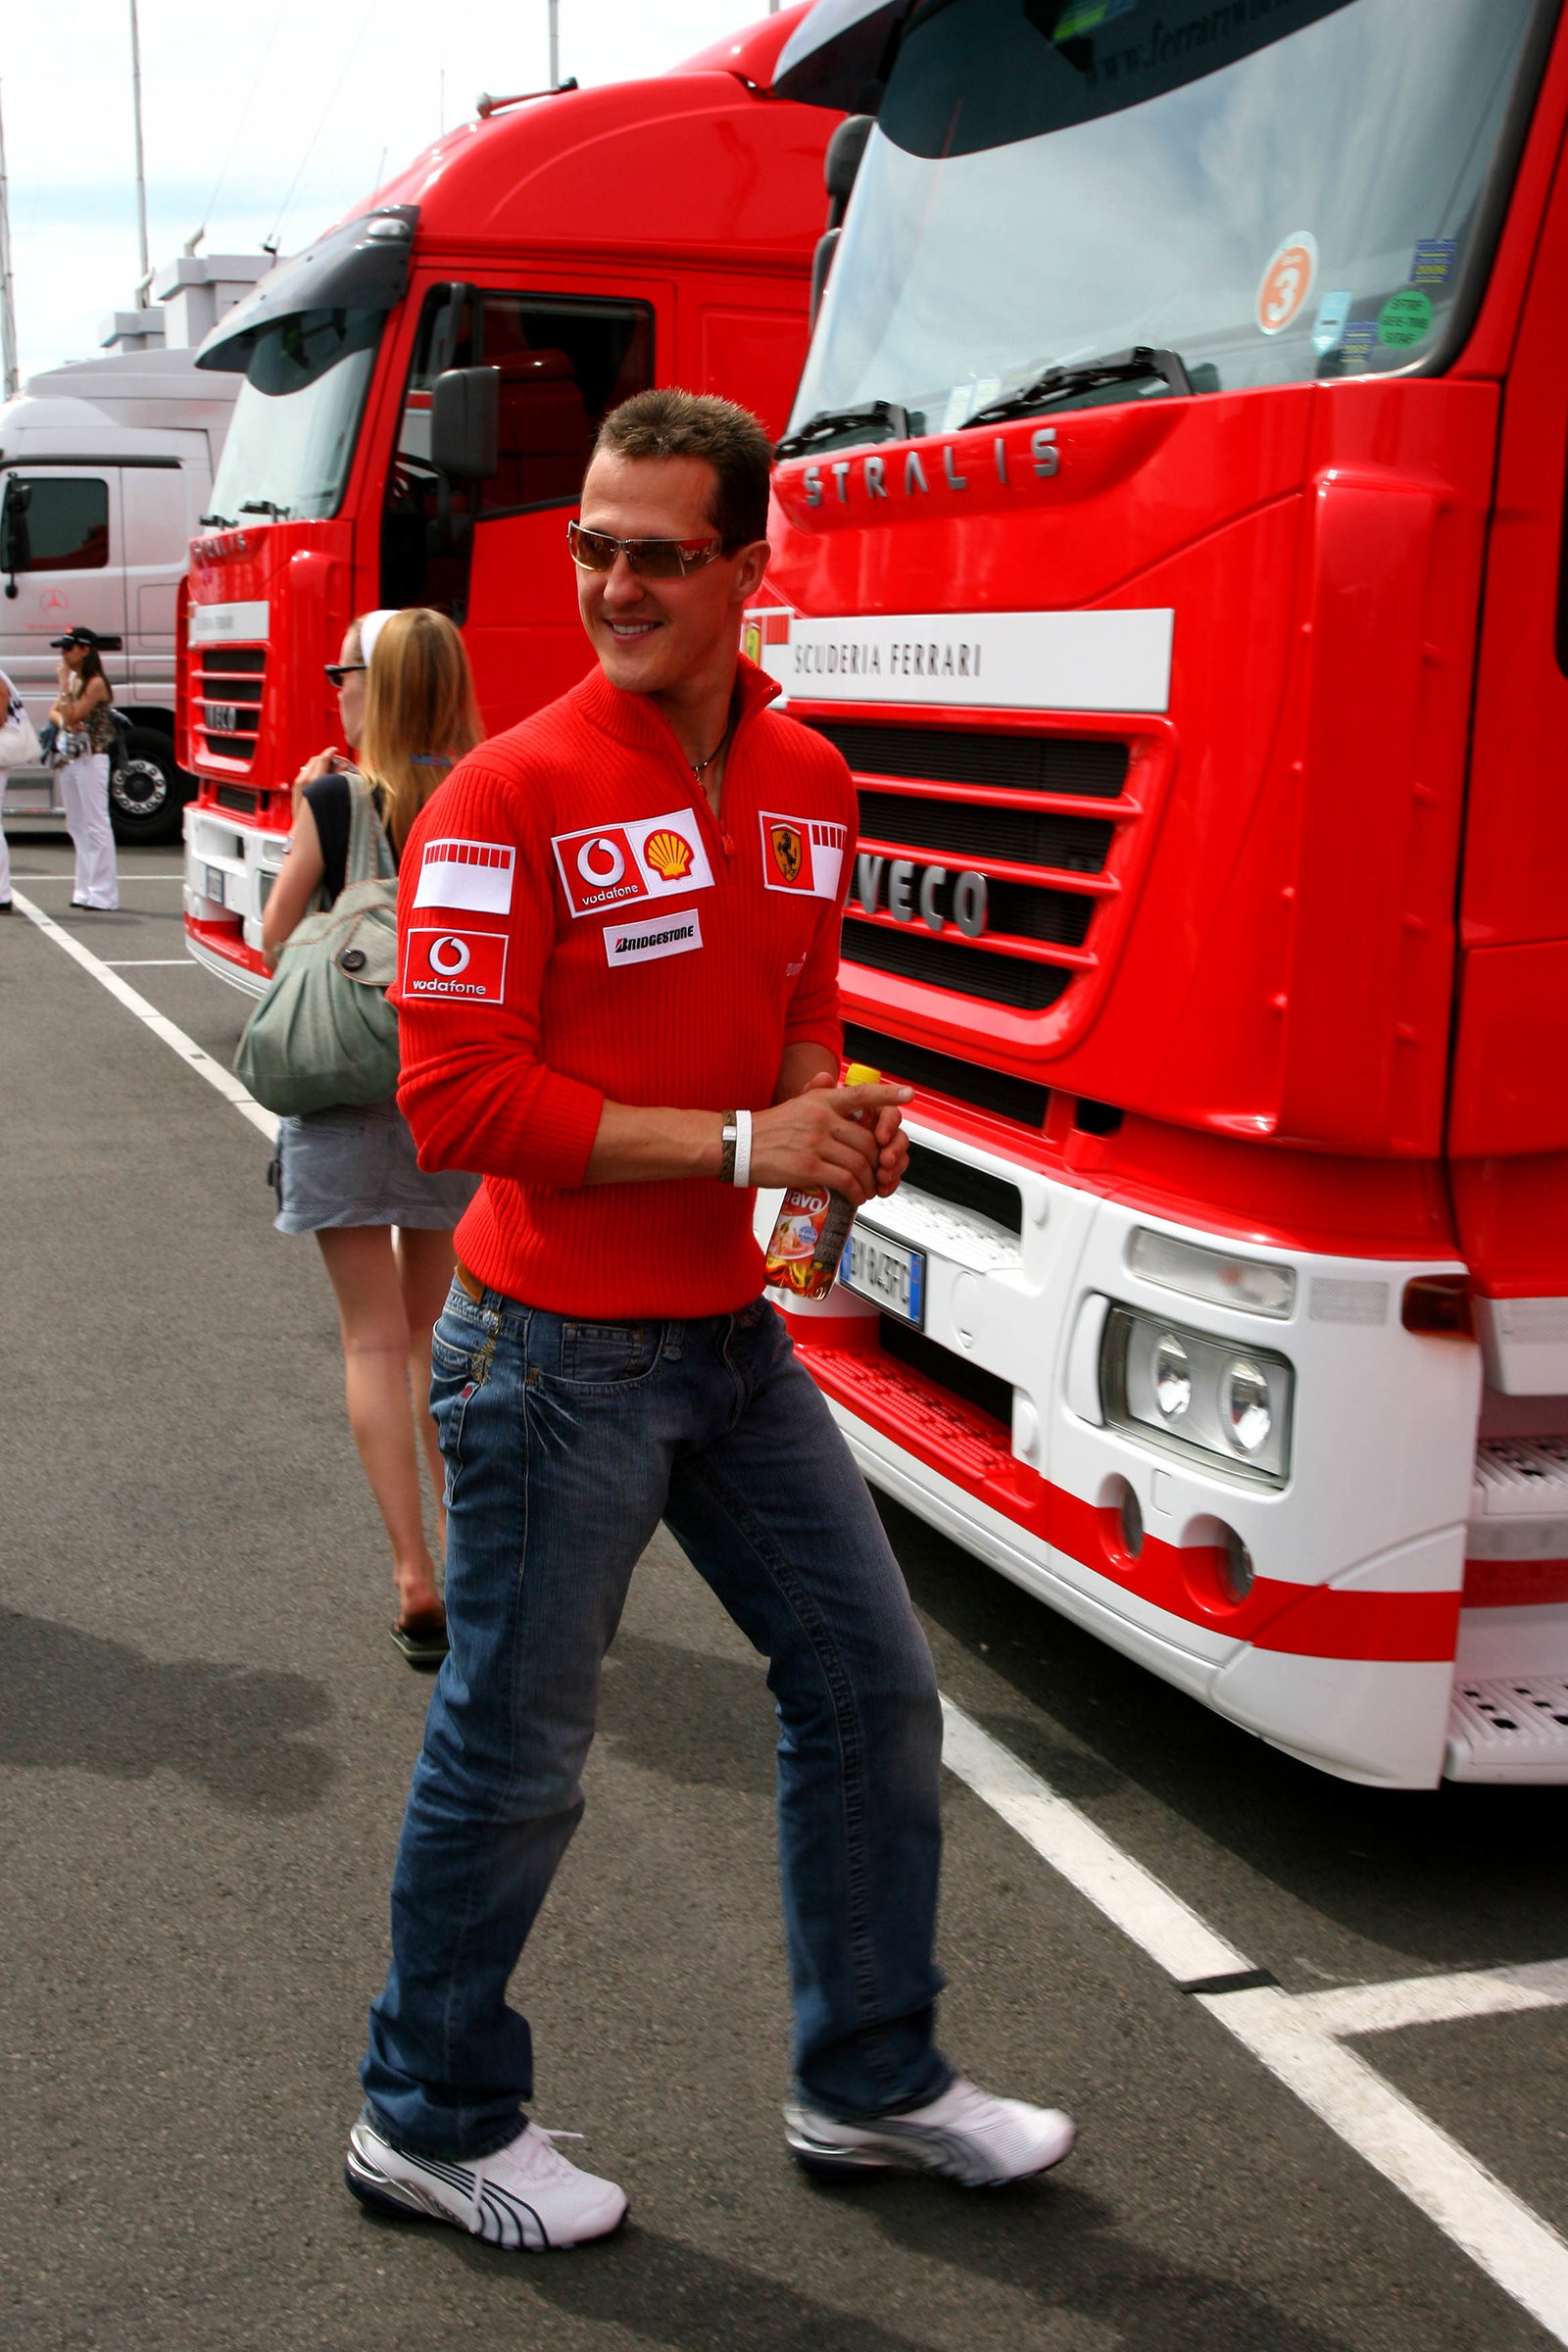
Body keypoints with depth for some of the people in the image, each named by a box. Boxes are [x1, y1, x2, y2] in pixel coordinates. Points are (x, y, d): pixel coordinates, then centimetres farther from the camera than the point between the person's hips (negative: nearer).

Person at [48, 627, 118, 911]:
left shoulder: (95, 683, -12)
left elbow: (72, 716, -18)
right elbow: (55, 712, 11)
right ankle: (85, 890, 17)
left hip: (91, 758, -9)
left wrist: (64, 683, -16)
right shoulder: (73, 680, 14)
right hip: (69, 757, 9)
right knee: (77, 826, 11)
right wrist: (65, 723, -10)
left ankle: (103, 895, -6)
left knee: (96, 825, -7)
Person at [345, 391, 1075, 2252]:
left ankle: (866, 2083, 34)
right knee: (512, 1756, 6)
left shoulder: (807, 784, 6)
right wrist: (737, 1146, -20)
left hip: (734, 1333, 7)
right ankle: (428, 2125, 30)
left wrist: (839, 1116, -3)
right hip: (560, 1352, -7)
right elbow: (457, 1099, -19)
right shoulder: (511, 794, -15)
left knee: (871, 1687, 14)